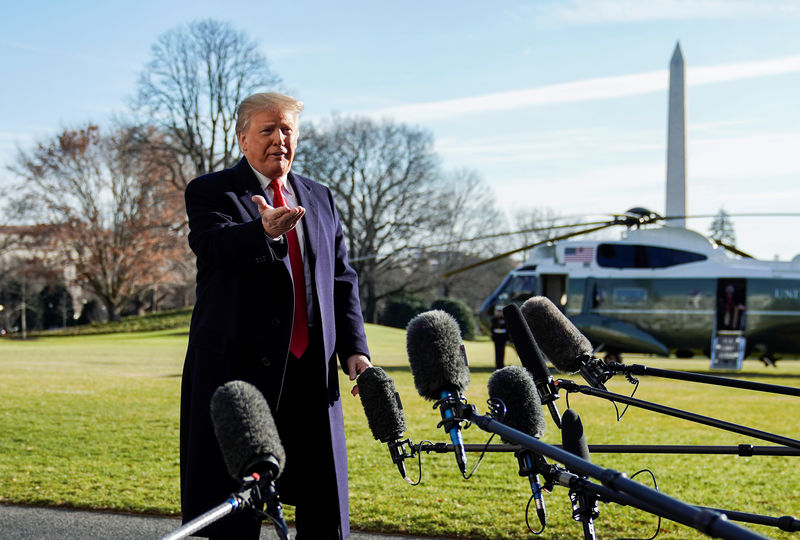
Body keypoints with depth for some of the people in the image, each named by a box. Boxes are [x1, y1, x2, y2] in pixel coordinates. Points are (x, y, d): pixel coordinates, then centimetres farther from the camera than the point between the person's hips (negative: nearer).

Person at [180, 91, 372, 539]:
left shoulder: (321, 199, 17)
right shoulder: (211, 192, 1)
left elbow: (344, 280, 16)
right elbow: (215, 245, -20)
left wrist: (355, 349, 4)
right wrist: (265, 231, -41)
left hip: (311, 368, 4)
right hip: (239, 364, -4)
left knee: (324, 504, 7)